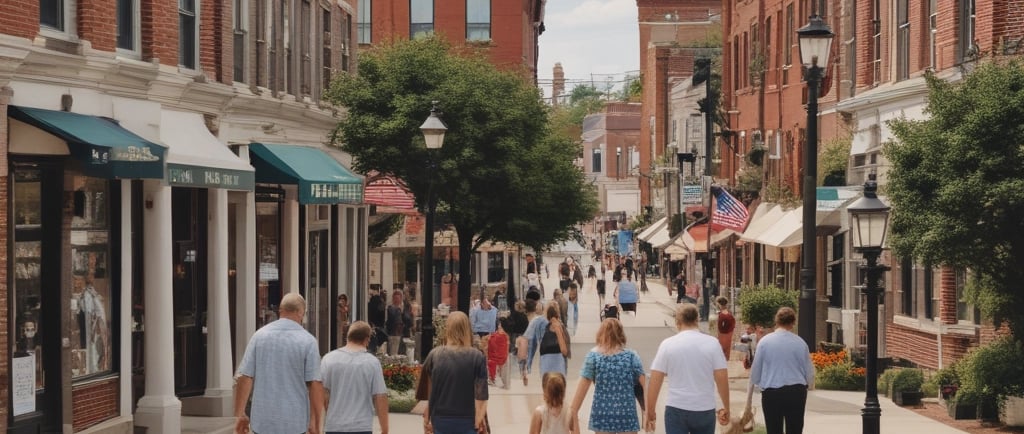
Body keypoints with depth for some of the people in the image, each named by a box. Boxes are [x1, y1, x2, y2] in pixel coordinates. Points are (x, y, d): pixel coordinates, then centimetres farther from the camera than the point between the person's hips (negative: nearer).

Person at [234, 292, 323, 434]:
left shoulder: (260, 335, 1)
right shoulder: (308, 341, -6)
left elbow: (244, 377, -2)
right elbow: (314, 384, -10)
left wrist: (240, 414, 5)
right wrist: (316, 422, -3)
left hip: (262, 421, 2)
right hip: (294, 422, -2)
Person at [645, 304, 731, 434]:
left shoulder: (667, 344, -3)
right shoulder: (712, 343, -2)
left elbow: (655, 381, -3)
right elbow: (722, 378, -2)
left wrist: (650, 411, 6)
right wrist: (726, 408, 10)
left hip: (676, 409, -1)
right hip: (705, 410, 1)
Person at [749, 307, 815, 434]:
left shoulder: (764, 341, -5)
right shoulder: (800, 343, -3)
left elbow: (755, 370, 1)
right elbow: (809, 372, 5)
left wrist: (756, 381, 22)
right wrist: (809, 383, 27)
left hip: (771, 393, -1)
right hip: (796, 392, 1)